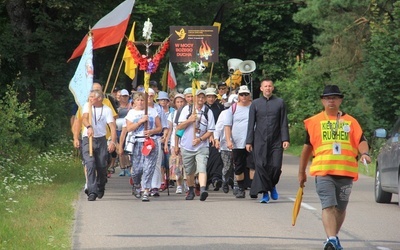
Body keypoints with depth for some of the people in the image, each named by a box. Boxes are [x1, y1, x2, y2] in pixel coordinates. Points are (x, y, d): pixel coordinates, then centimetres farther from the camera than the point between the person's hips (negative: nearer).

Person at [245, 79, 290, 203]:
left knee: (276, 167, -7)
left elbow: (284, 123, 6)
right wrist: (249, 141, 2)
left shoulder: (280, 103, 8)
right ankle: (265, 193, 0)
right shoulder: (255, 103, 8)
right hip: (260, 141, 0)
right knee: (261, 167, -7)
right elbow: (251, 124, 8)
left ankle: (272, 185, 21)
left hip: (275, 141, 0)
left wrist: (285, 139, -3)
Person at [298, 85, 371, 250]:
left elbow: (361, 140, 1)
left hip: (346, 172, 2)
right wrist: (301, 172, 15)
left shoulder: (350, 121, 10)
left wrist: (364, 153, -22)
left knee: (340, 208, 10)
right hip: (323, 171, -2)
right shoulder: (314, 122, 9)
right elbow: (307, 147, 13)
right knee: (328, 206, -15)